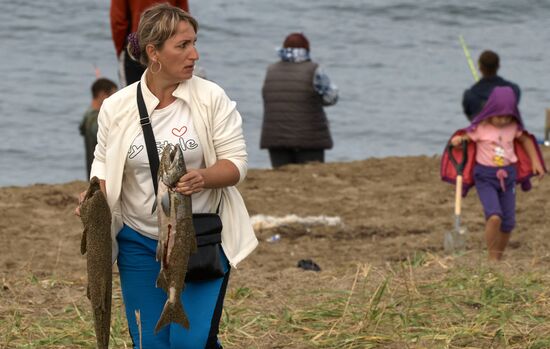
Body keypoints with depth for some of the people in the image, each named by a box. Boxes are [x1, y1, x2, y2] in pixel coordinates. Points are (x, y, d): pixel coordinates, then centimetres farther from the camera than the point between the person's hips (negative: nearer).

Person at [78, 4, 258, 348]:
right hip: (140, 243, 2)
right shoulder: (117, 107, -1)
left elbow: (236, 161, -5)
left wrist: (205, 177, -27)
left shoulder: (211, 98, -6)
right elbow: (105, 165, 11)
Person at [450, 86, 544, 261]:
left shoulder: (513, 127, 2)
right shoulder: (480, 128, -10)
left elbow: (525, 139, 18)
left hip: (508, 174, 5)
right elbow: (467, 136, -1)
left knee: (508, 222, 7)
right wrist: (458, 139, -24)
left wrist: (535, 162, 16)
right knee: (494, 217, -22)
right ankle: (492, 259, -12)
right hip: (485, 176, -5)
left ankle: (499, 257, 24)